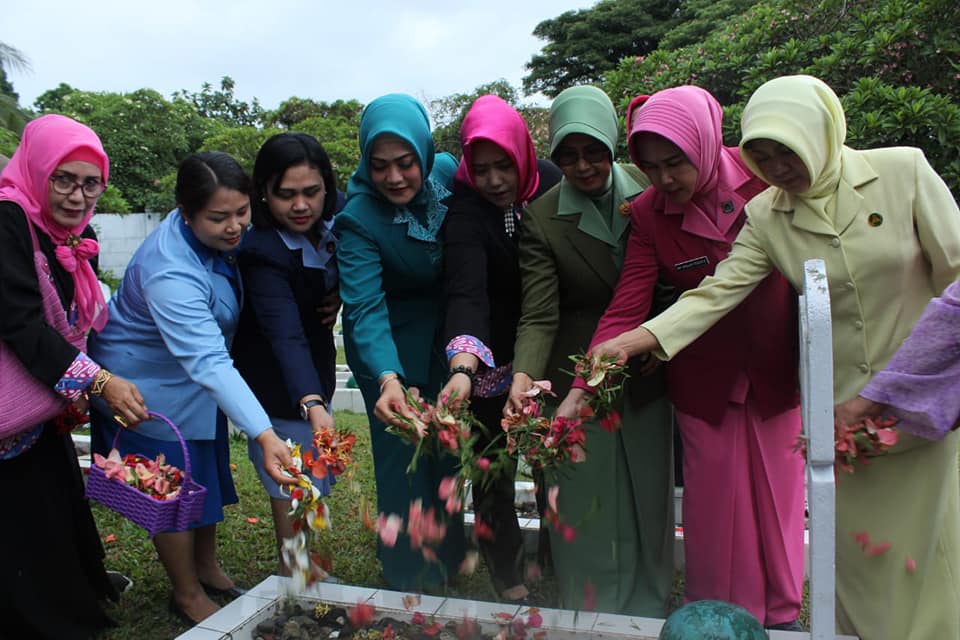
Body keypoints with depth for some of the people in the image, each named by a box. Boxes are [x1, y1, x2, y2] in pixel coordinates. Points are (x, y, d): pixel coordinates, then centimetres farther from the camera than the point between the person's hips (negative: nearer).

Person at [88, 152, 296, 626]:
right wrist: (263, 435, -56)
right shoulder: (170, 273, -39)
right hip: (150, 388, -8)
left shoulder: (217, 234, -14)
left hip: (196, 378, 8)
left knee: (206, 477, 19)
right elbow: (208, 362, -48)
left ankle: (208, 569, 39)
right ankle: (187, 595, 27)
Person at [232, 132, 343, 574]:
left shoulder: (334, 219, -10)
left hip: (316, 369, 7)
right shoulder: (261, 251, -30)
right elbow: (286, 335, -40)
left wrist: (342, 294, -10)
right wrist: (312, 406, -53)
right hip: (278, 384, -7)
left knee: (303, 479, 19)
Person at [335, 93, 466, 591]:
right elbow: (366, 307, -31)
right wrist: (387, 379, -47)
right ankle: (409, 579, 20)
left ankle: (448, 561, 38)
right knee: (403, 453, -3)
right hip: (390, 341, -4)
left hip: (443, 332, 5)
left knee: (445, 447, 15)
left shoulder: (446, 170, -13)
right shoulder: (359, 218, -24)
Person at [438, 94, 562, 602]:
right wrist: (462, 369, -48)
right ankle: (506, 570, 27)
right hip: (493, 353, -3)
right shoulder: (464, 208, -21)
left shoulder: (550, 181, -8)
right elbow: (466, 294, -33)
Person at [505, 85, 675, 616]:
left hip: (647, 373, 3)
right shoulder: (542, 218, -9)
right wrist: (523, 376, -32)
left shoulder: (648, 189, -1)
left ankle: (649, 612, 38)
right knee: (587, 507, 8)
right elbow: (539, 315, -14)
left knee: (649, 495, 15)